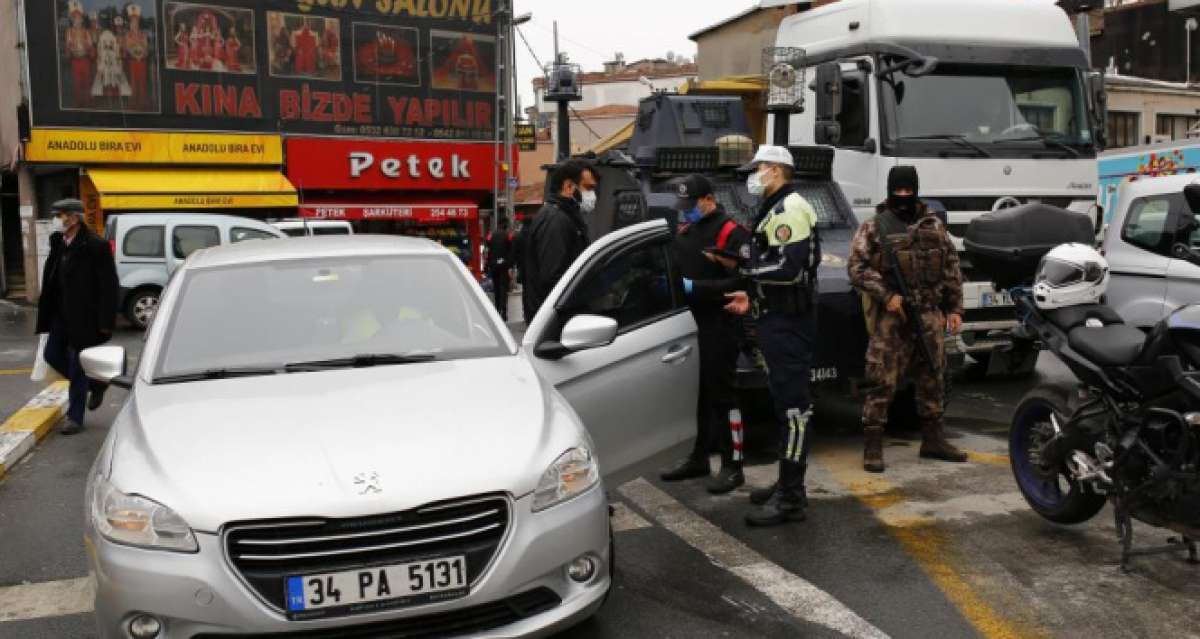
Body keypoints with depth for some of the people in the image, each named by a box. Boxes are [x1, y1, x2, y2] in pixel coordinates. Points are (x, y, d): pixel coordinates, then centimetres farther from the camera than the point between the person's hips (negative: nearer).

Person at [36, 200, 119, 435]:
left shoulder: (95, 246, -16)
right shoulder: (57, 242, 5)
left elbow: (109, 286, -16)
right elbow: (51, 279, 12)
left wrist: (105, 322, -18)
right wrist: (46, 313, 10)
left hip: (84, 317, -7)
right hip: (61, 313, 7)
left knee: (78, 367, 0)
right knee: (53, 354, 11)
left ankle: (75, 418, 13)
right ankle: (95, 383, 30)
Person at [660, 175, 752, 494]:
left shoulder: (731, 233, -9)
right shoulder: (684, 231, 16)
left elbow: (739, 282, -18)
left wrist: (695, 287, -20)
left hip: (718, 326, -7)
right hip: (690, 323, 7)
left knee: (721, 394, -2)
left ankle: (732, 465, 7)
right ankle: (699, 458, 23)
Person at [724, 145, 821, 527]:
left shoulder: (789, 209, -13)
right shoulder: (775, 209, 21)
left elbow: (789, 267, -23)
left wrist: (743, 267, -13)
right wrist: (754, 298, 18)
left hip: (789, 323, -11)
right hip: (780, 319, 11)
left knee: (793, 405, -10)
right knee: (785, 402, 15)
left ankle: (790, 498, -8)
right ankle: (788, 483, 24)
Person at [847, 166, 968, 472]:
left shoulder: (934, 226, 12)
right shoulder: (873, 228, -1)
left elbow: (951, 268, 14)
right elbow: (857, 268, -7)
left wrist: (954, 308, 9)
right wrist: (887, 296, -15)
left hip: (930, 315, 5)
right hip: (892, 317, -5)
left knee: (932, 379, 13)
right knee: (882, 381, -6)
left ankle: (932, 439, 26)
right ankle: (872, 446, 0)